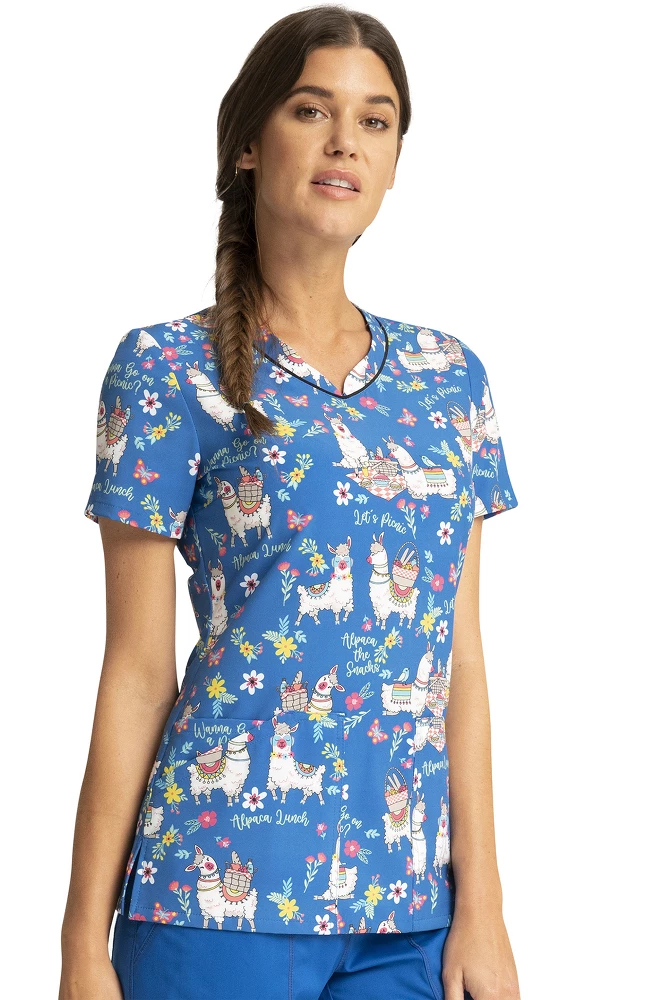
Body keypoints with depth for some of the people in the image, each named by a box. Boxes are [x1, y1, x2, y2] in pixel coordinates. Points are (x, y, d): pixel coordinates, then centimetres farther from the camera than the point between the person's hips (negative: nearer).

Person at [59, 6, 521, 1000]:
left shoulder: (448, 377, 10)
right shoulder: (171, 368, -3)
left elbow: (462, 655, 9)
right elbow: (137, 671, -4)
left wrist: (481, 903, 4)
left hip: (410, 901, 4)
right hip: (227, 882, -4)